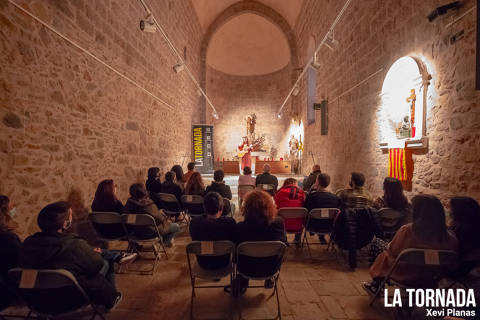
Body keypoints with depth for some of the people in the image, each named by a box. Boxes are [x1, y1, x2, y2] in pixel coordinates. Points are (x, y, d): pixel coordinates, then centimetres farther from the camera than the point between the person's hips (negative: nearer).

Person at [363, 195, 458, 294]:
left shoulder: (407, 231, -29)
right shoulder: (451, 239, -21)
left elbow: (391, 251, -13)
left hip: (404, 277, -3)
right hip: (429, 281, 3)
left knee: (384, 255, 25)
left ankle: (376, 285, 43)